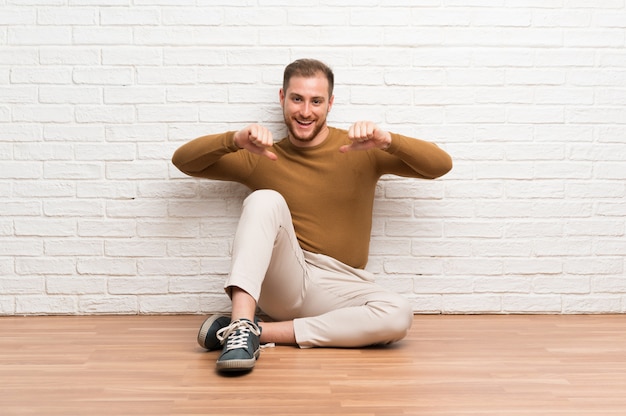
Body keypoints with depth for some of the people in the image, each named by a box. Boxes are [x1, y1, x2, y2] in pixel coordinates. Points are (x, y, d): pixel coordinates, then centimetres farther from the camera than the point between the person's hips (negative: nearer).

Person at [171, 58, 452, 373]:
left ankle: (259, 332, -26)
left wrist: (387, 141, -20)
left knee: (399, 315, -30)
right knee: (265, 200, -25)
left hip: (339, 287, 1)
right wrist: (234, 140, -16)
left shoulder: (362, 152, 7)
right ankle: (240, 326, -38)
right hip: (280, 282, 0)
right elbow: (183, 160, 5)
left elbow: (440, 165, -1)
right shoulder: (261, 158, 9)